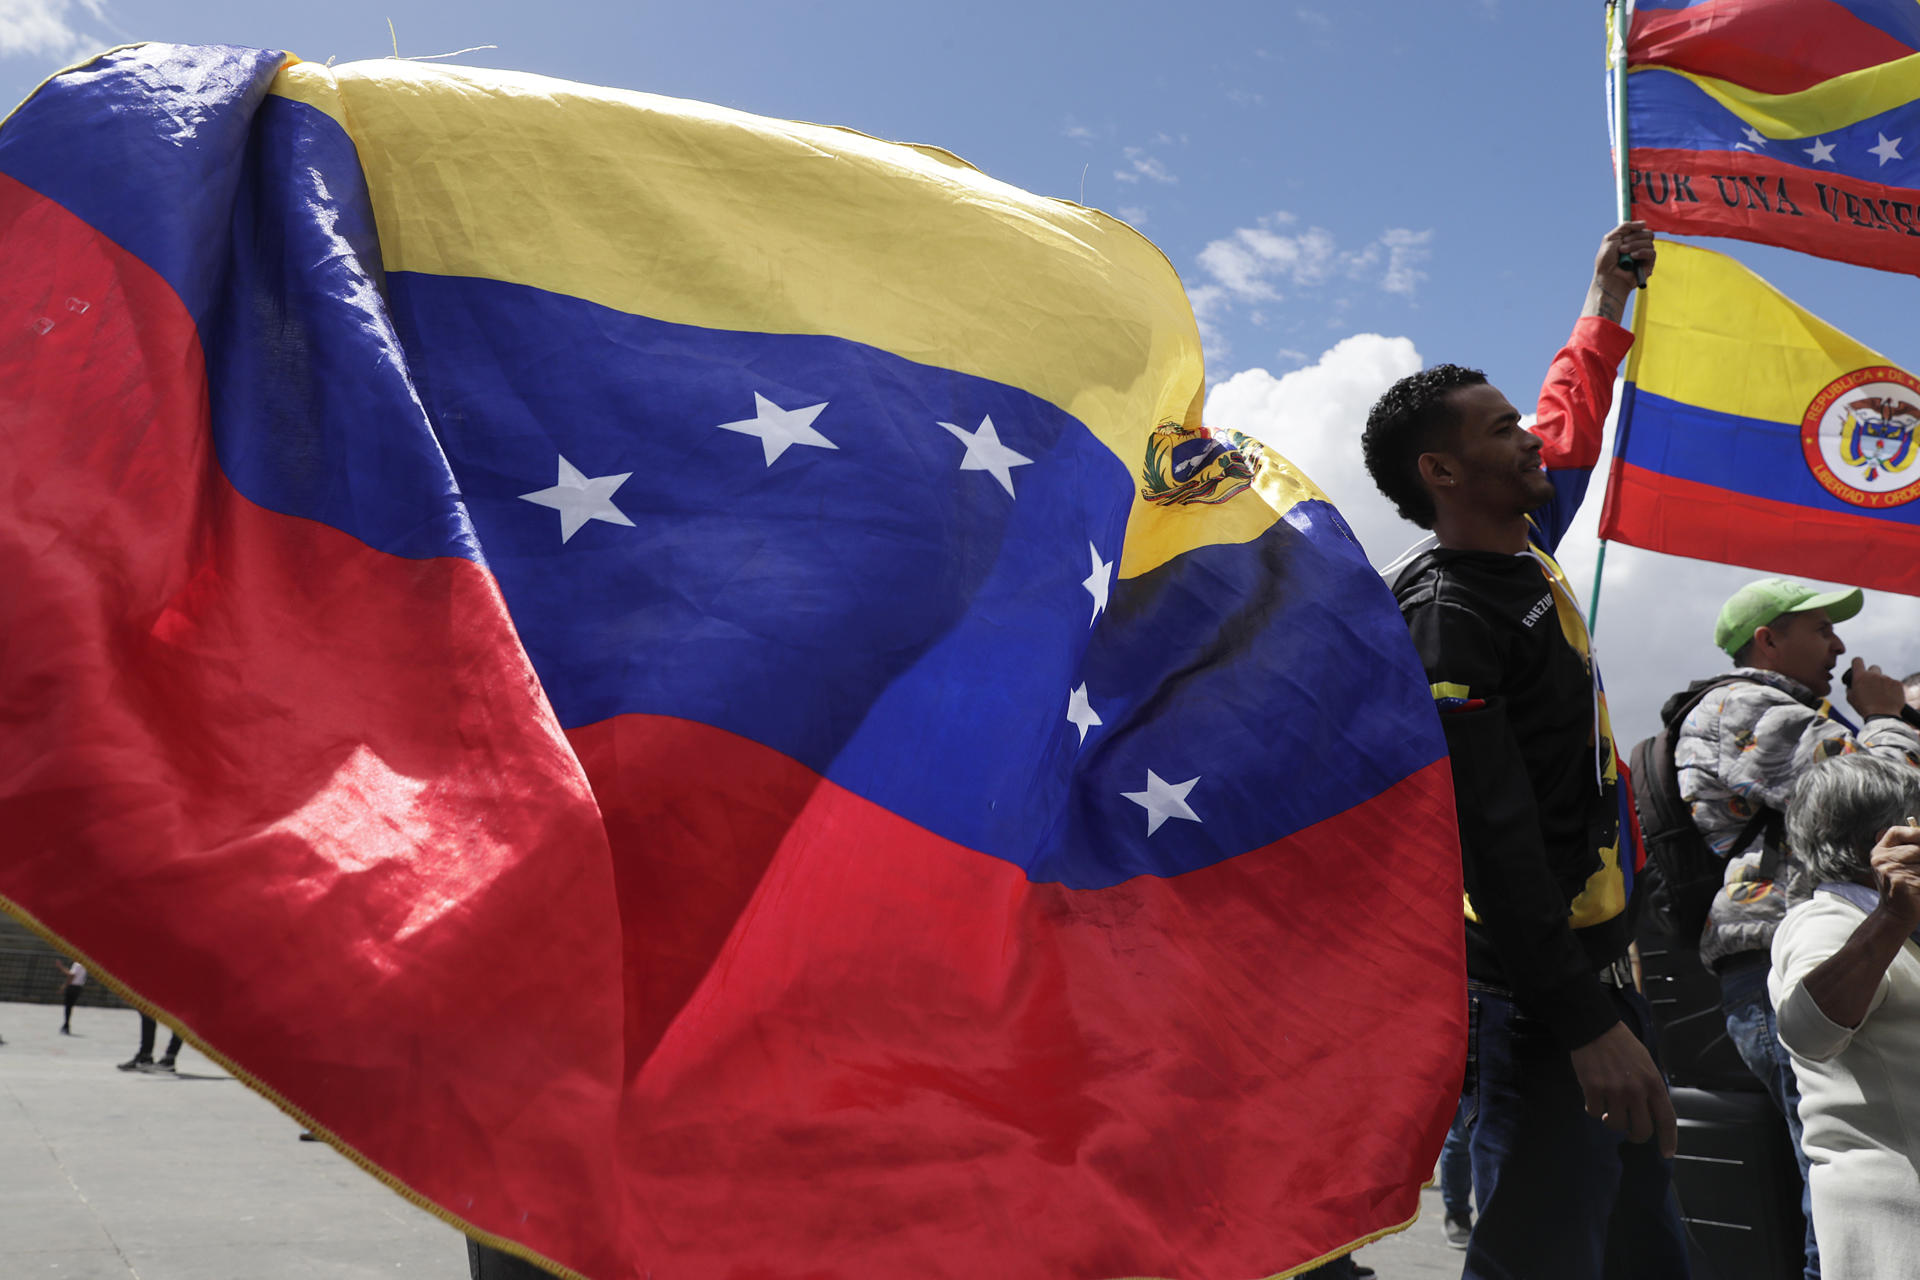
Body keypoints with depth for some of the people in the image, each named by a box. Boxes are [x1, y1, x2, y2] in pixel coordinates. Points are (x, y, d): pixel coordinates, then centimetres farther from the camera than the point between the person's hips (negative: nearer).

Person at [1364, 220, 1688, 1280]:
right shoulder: (1442, 618, -18)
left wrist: (1607, 300, 36)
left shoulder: (1523, 548, 10)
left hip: (1598, 961, 10)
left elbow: (1571, 429, 32)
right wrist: (1585, 1023, -26)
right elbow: (1492, 840, -24)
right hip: (1536, 994, -10)